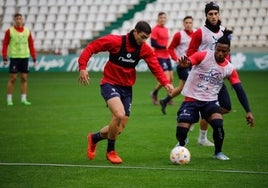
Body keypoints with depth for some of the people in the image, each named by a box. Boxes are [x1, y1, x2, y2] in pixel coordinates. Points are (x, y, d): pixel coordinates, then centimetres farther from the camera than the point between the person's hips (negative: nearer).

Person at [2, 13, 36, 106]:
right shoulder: (9, 31, -2)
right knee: (12, 79, -2)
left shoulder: (27, 31, 6)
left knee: (24, 78, 4)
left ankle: (24, 99, 9)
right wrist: (4, 58, -7)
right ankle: (9, 99, 6)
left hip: (25, 57, 3)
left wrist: (34, 58, 4)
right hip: (14, 57, -3)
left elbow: (31, 45, 9)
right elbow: (5, 45, 0)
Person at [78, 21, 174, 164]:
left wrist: (166, 82, -24)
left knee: (119, 129, 5)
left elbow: (156, 67, -6)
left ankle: (94, 138, 37)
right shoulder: (115, 41, -16)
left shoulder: (145, 49, -3)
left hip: (126, 88, 5)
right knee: (119, 114, -29)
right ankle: (110, 151, -7)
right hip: (110, 84, -5)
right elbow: (91, 47, -13)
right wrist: (82, 67, -24)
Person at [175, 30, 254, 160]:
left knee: (218, 124, -25)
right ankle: (181, 144, 25)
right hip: (191, 99, -2)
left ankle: (218, 153, 3)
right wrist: (184, 64, -51)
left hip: (210, 101, 2)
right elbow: (186, 62, -24)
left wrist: (248, 111, -8)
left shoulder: (230, 69, -2)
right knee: (181, 131, -14)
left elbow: (239, 90, -1)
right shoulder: (203, 56, -12)